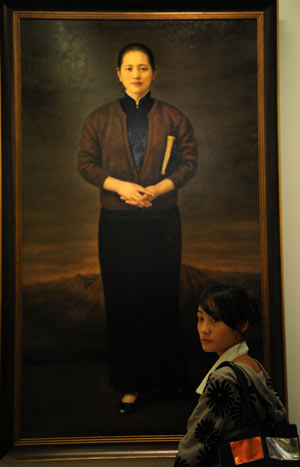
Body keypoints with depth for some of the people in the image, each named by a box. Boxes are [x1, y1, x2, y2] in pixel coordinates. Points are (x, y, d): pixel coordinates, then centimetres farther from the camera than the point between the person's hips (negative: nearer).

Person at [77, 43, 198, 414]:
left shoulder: (173, 118, 5)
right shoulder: (99, 119, 7)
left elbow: (189, 161, 2)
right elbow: (85, 163, 3)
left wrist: (158, 188, -14)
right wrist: (120, 186, -13)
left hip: (162, 222, 0)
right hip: (117, 224, 0)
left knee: (161, 297, 3)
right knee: (123, 301, 3)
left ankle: (166, 374, 18)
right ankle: (129, 383, 12)